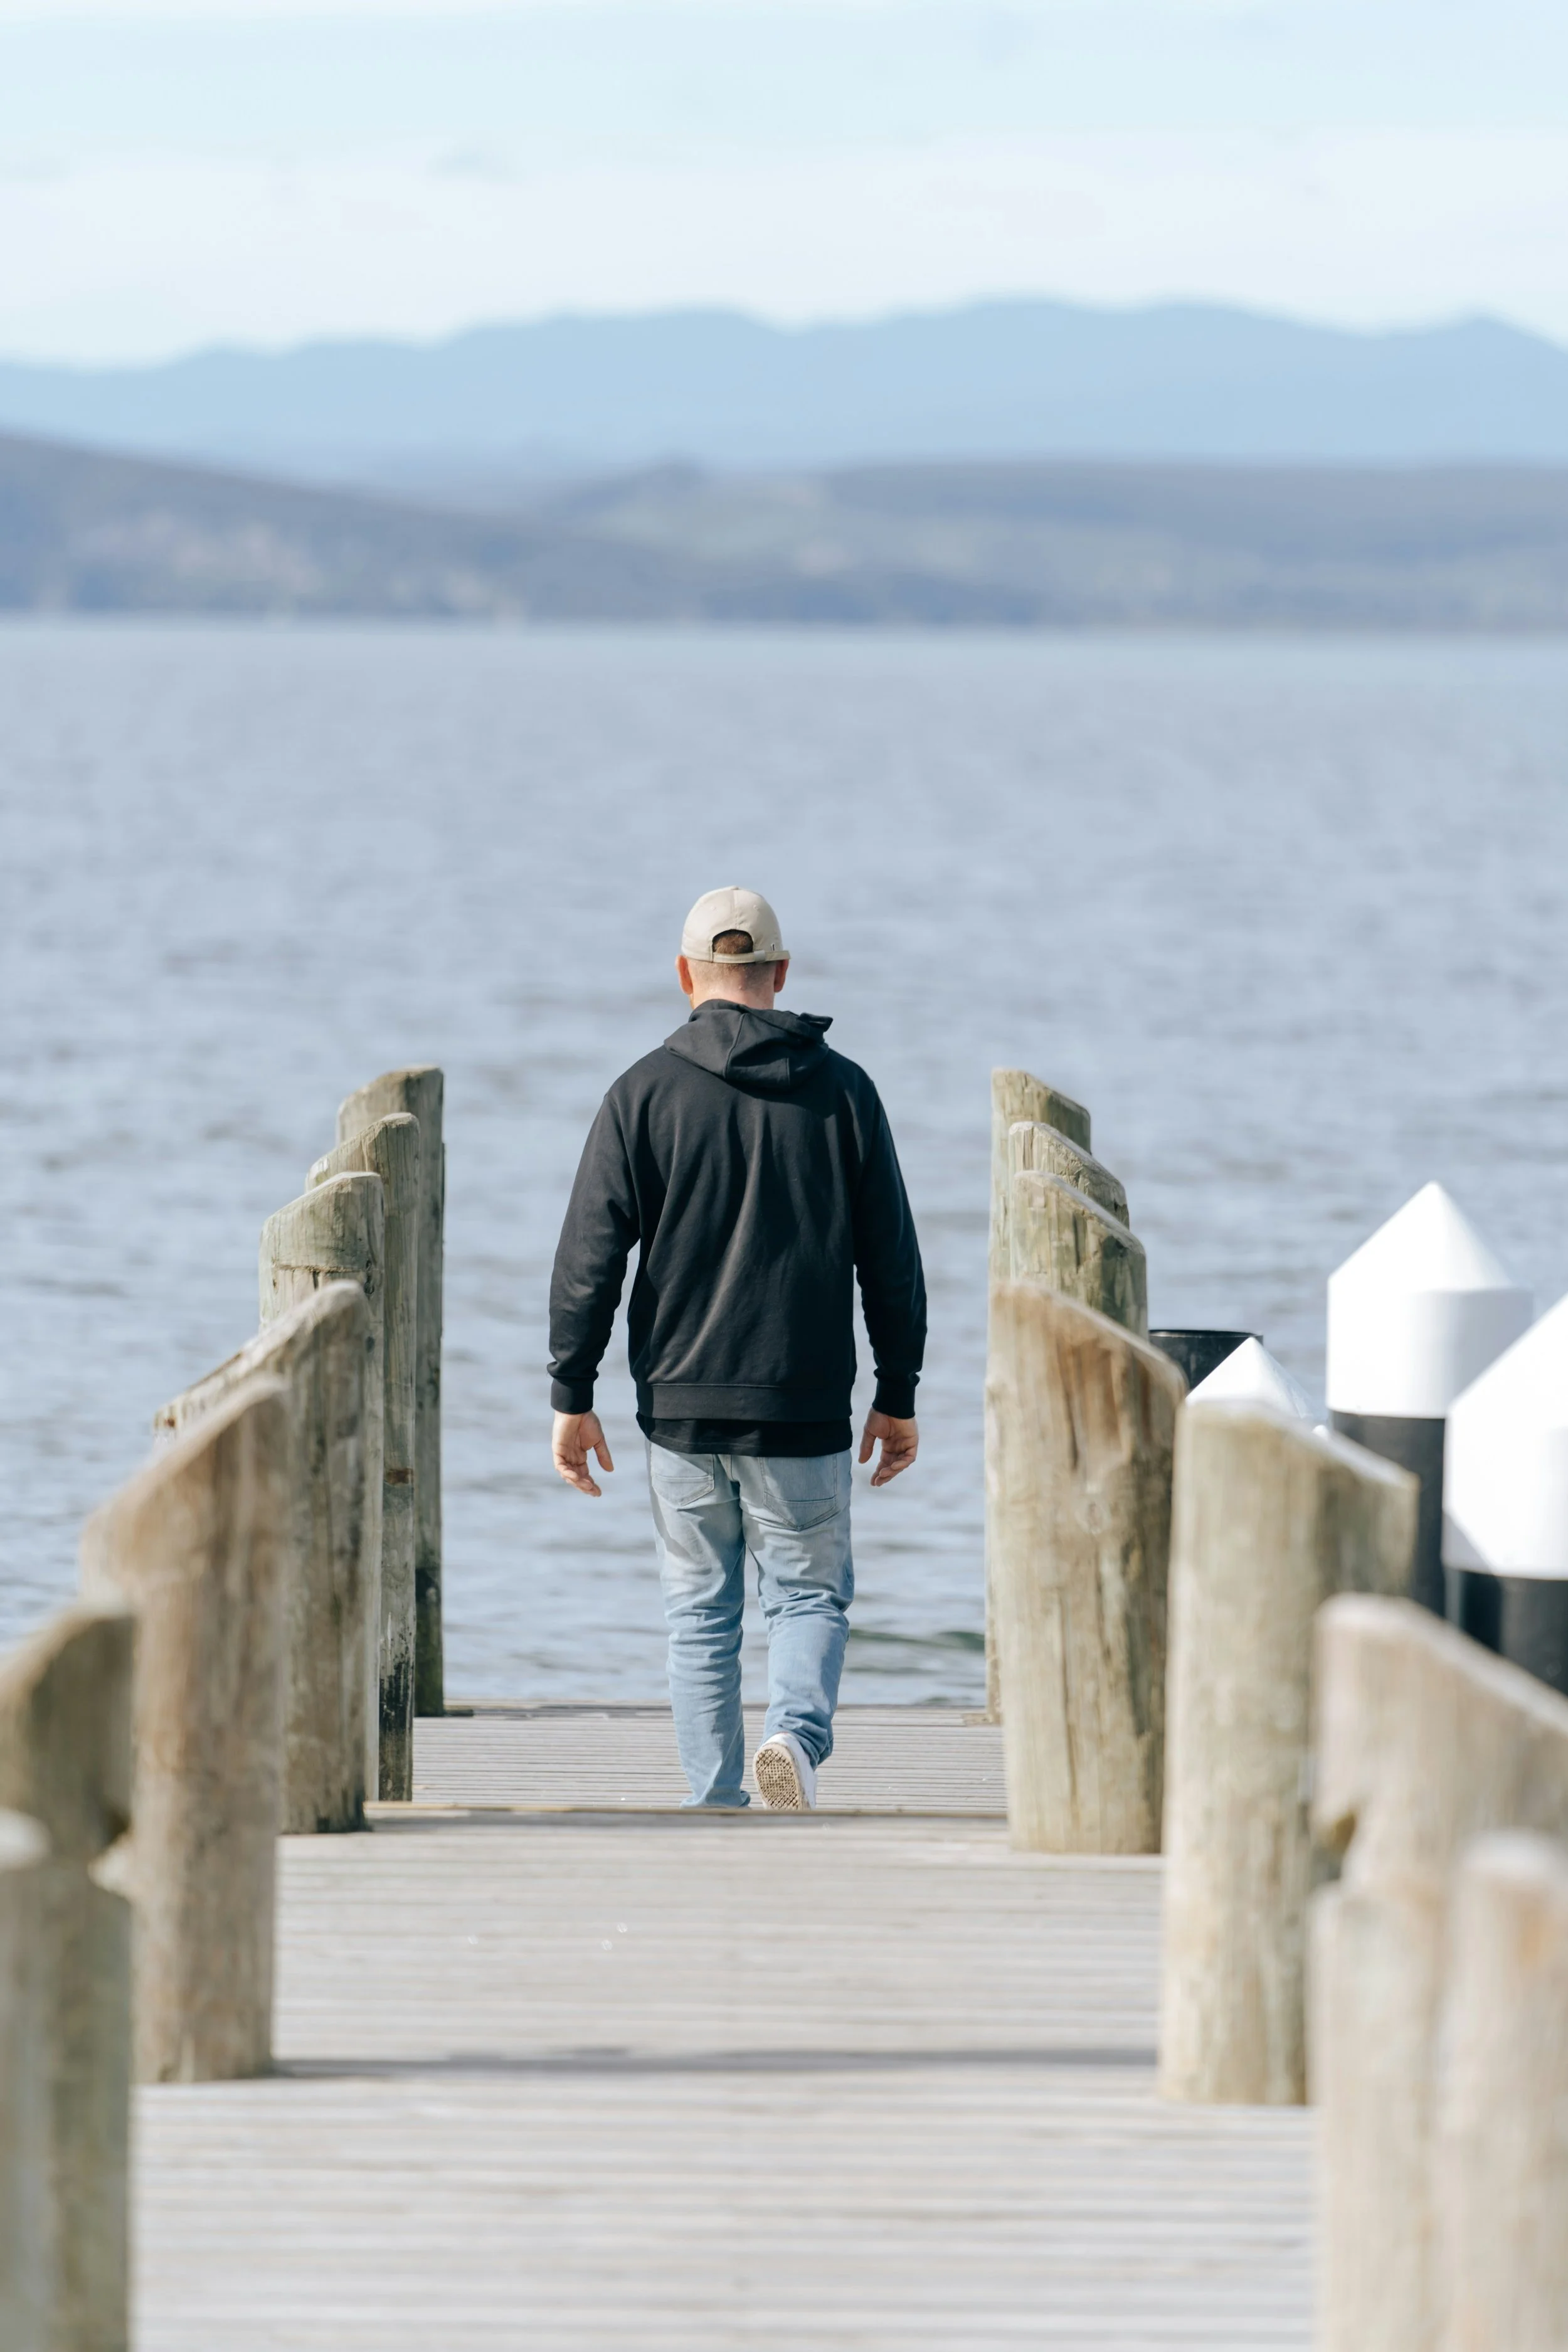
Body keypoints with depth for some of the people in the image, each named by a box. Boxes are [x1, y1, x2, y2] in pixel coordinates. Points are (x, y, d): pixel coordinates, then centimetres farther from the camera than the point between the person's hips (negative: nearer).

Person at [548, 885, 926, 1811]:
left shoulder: (644, 1093, -1)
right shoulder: (843, 1091, 2)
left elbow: (589, 1257, -4)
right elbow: (892, 1259, 4)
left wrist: (573, 1396, 1)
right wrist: (898, 1397, 11)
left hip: (681, 1408, 0)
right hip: (803, 1413, 0)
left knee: (701, 1613, 10)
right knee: (811, 1594, 10)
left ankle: (717, 1811, 7)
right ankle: (797, 1733, -17)